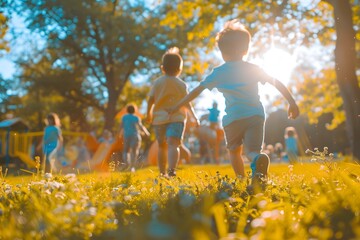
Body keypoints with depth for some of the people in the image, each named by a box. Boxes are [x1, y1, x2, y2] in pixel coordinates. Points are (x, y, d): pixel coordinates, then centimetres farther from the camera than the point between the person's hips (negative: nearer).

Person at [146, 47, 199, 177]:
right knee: (173, 144, -15)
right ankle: (171, 170, -36)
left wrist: (149, 113, 19)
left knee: (162, 146, 16)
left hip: (159, 118, 3)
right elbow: (187, 103, -1)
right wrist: (195, 117, 10)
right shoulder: (181, 84, 0)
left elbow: (150, 100, 3)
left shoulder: (157, 82, 4)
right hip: (176, 118, -3)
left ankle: (162, 173, 23)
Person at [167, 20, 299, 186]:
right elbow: (277, 83, 10)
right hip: (256, 115, 1)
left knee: (234, 151, 20)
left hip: (233, 118, -1)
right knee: (251, 151, -8)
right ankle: (259, 160, -43)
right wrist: (292, 102, 15)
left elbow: (197, 90, 12)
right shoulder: (253, 69, 15)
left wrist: (177, 107, 19)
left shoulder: (218, 72, 11)